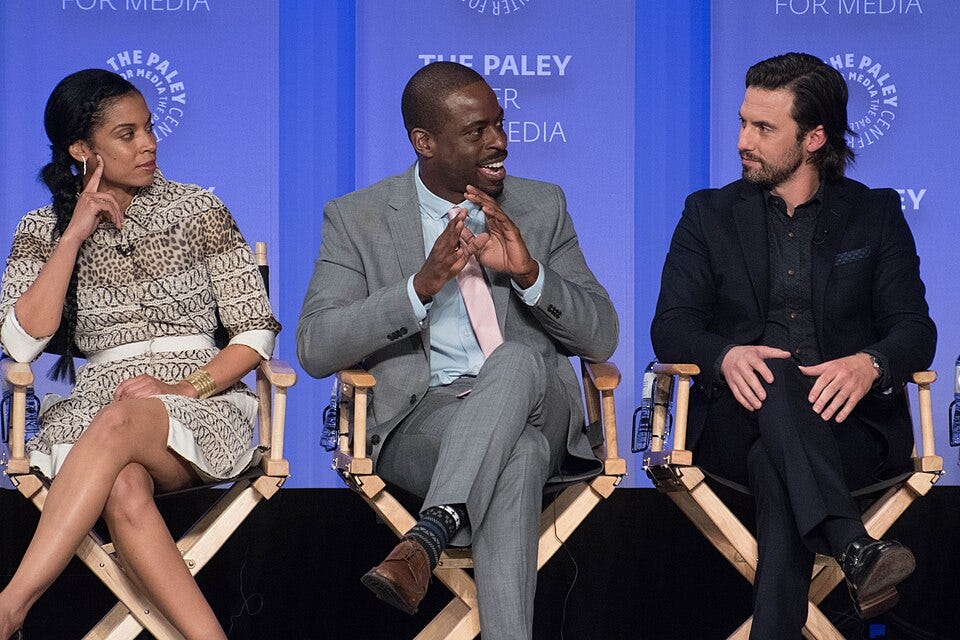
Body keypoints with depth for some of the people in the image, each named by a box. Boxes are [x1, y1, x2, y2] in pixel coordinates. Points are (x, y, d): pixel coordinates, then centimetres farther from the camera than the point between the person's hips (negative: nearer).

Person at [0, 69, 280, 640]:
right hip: (97, 404, 1)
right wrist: (75, 235, -5)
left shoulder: (198, 210, 8)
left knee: (120, 423, -38)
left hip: (201, 403, -1)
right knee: (123, 488, -37)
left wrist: (185, 388, -12)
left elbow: (257, 331, 5)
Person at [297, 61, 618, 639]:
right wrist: (421, 287, -18)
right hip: (419, 420, -2)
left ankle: (428, 537, -48)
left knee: (517, 359, -37)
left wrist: (528, 272, -12)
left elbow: (601, 339, 8)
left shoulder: (542, 207, 13)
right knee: (517, 454, -38)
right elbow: (315, 349, -4)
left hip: (535, 410, 2)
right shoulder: (357, 218, 7)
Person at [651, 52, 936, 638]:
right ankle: (854, 549, -54)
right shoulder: (709, 214, 15)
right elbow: (670, 328, 4)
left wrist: (869, 364, -23)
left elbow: (915, 331, 3)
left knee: (775, 467, -36)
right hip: (737, 425, 0)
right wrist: (726, 355, -21)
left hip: (850, 421, 0)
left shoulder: (876, 215, 13)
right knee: (772, 361, -36)